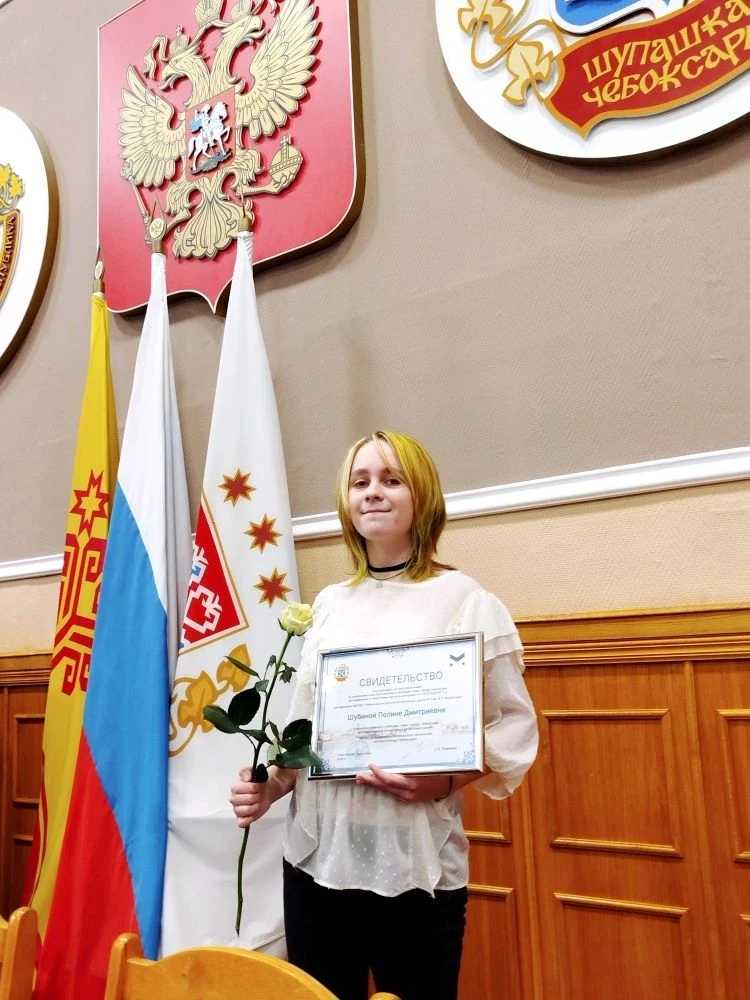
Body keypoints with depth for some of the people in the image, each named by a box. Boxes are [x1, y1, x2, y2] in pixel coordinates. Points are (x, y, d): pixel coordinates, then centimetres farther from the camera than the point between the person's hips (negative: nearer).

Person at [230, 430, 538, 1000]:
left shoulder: (466, 600, -5)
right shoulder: (329, 604, 10)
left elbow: (514, 724, -6)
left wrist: (447, 780, -21)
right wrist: (271, 784, -1)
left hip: (415, 864, -4)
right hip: (316, 854, 5)